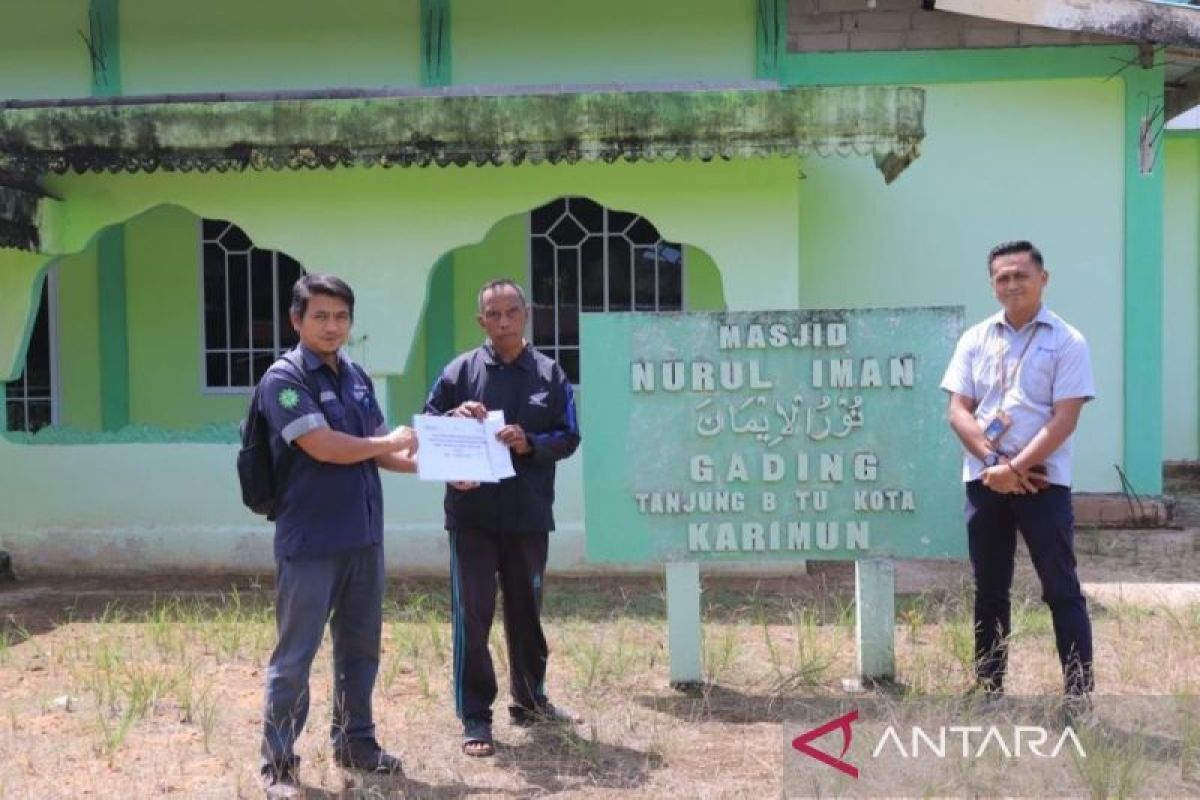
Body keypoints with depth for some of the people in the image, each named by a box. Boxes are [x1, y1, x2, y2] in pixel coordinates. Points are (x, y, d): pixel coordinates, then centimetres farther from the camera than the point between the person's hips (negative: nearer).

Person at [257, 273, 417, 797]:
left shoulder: (357, 377, 12)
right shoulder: (284, 379, -10)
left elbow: (379, 451, 17)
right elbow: (324, 446, -21)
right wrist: (391, 443, -6)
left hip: (363, 536, 7)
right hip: (310, 541, -7)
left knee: (360, 648, 16)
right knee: (295, 655, 2)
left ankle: (354, 742, 31)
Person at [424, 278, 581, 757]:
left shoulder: (550, 374, 5)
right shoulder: (461, 370, 2)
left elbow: (569, 438, 1)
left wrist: (530, 443, -17)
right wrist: (455, 417, -18)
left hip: (529, 516, 2)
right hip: (472, 515, -2)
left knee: (526, 611, 16)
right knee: (472, 615, -1)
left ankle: (529, 700, 32)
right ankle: (475, 717, 7)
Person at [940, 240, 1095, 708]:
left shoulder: (1066, 342, -3)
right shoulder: (975, 340, 8)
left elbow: (1064, 420, -9)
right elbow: (958, 411, 3)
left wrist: (1014, 468, -15)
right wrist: (994, 464, -10)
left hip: (1043, 482, -4)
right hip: (984, 480, 4)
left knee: (1061, 590, 1)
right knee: (989, 590, 11)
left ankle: (1079, 695, 6)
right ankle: (988, 688, 20)